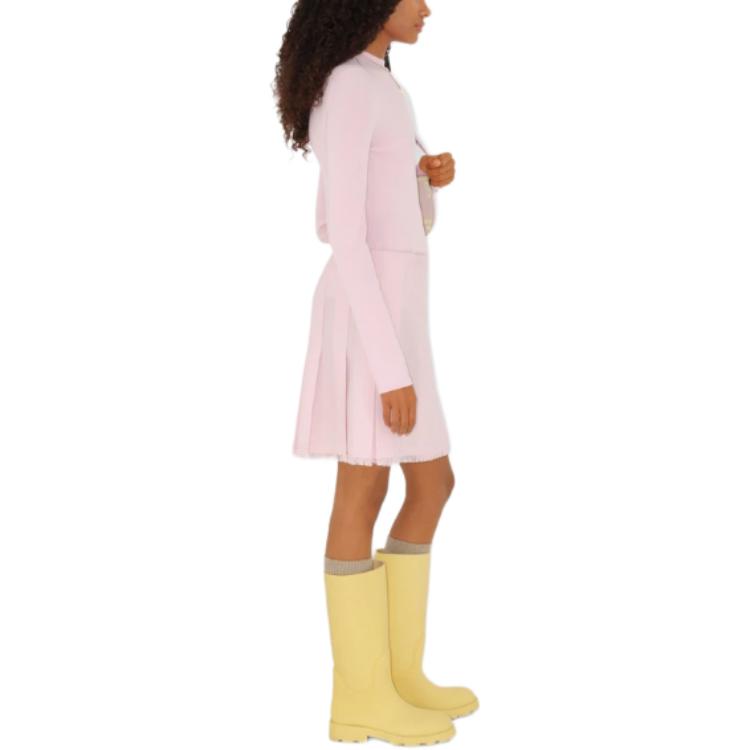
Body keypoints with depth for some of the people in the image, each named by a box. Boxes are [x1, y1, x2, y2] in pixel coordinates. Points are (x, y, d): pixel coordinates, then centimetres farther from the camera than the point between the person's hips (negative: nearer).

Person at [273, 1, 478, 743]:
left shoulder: (364, 90, 19)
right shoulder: (347, 90, -12)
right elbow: (344, 235, -18)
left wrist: (426, 175, 9)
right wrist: (392, 368, -19)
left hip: (382, 309, 10)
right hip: (371, 313, -10)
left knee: (432, 484, 12)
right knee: (363, 495, -3)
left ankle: (398, 674, 18)